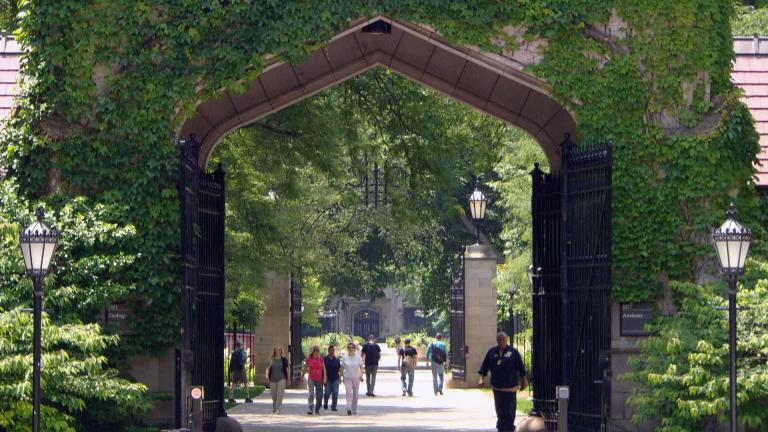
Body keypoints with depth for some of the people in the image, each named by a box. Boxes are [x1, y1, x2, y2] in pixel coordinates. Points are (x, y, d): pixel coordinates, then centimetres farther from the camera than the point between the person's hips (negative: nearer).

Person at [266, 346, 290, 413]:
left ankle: (278, 409, -16)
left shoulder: (284, 359, 2)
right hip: (273, 379, 2)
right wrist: (267, 375, -11)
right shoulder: (271, 359, 6)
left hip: (281, 379, -2)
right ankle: (274, 407, 35)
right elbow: (268, 368, 6)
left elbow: (287, 369, 6)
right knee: (273, 395, 9)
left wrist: (288, 379, 8)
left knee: (280, 394, -14)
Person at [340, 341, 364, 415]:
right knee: (349, 393, -16)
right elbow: (342, 368, 8)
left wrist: (361, 376, -10)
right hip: (347, 378, -1)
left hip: (356, 378, 1)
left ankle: (354, 409, 21)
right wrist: (342, 376, 3)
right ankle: (349, 408, -24)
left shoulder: (358, 357, 1)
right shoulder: (345, 358, 1)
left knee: (355, 394, 9)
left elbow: (361, 367, 2)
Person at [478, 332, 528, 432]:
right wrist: (482, 378, -1)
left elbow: (521, 367, 2)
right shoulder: (492, 352, 6)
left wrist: (524, 380, 2)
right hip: (497, 386, 3)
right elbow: (485, 367, 9)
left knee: (509, 409, -5)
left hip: (510, 386, -3)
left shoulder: (513, 352, -2)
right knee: (499, 409, 9)